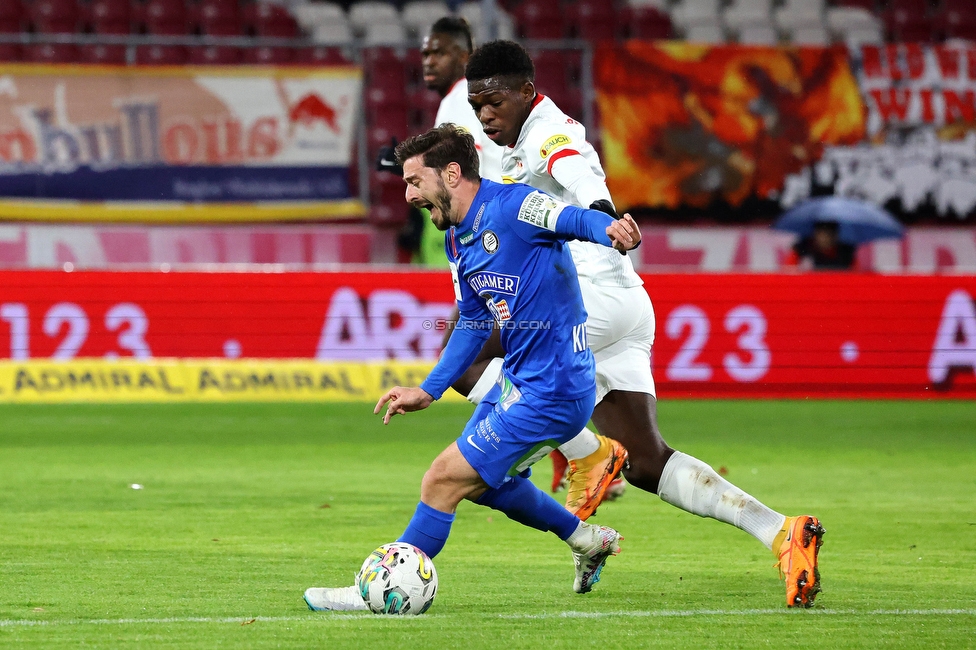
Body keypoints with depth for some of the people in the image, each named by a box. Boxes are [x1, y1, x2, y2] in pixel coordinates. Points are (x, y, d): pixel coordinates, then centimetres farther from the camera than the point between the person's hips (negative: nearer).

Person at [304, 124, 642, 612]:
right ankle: (586, 540, 41)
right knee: (483, 481, 27)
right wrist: (428, 392, 18)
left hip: (550, 393, -10)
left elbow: (575, 219, -37)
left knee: (444, 480, -9)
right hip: (517, 381, 10)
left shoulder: (510, 207, -20)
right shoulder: (458, 239, 10)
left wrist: (612, 232, -59)